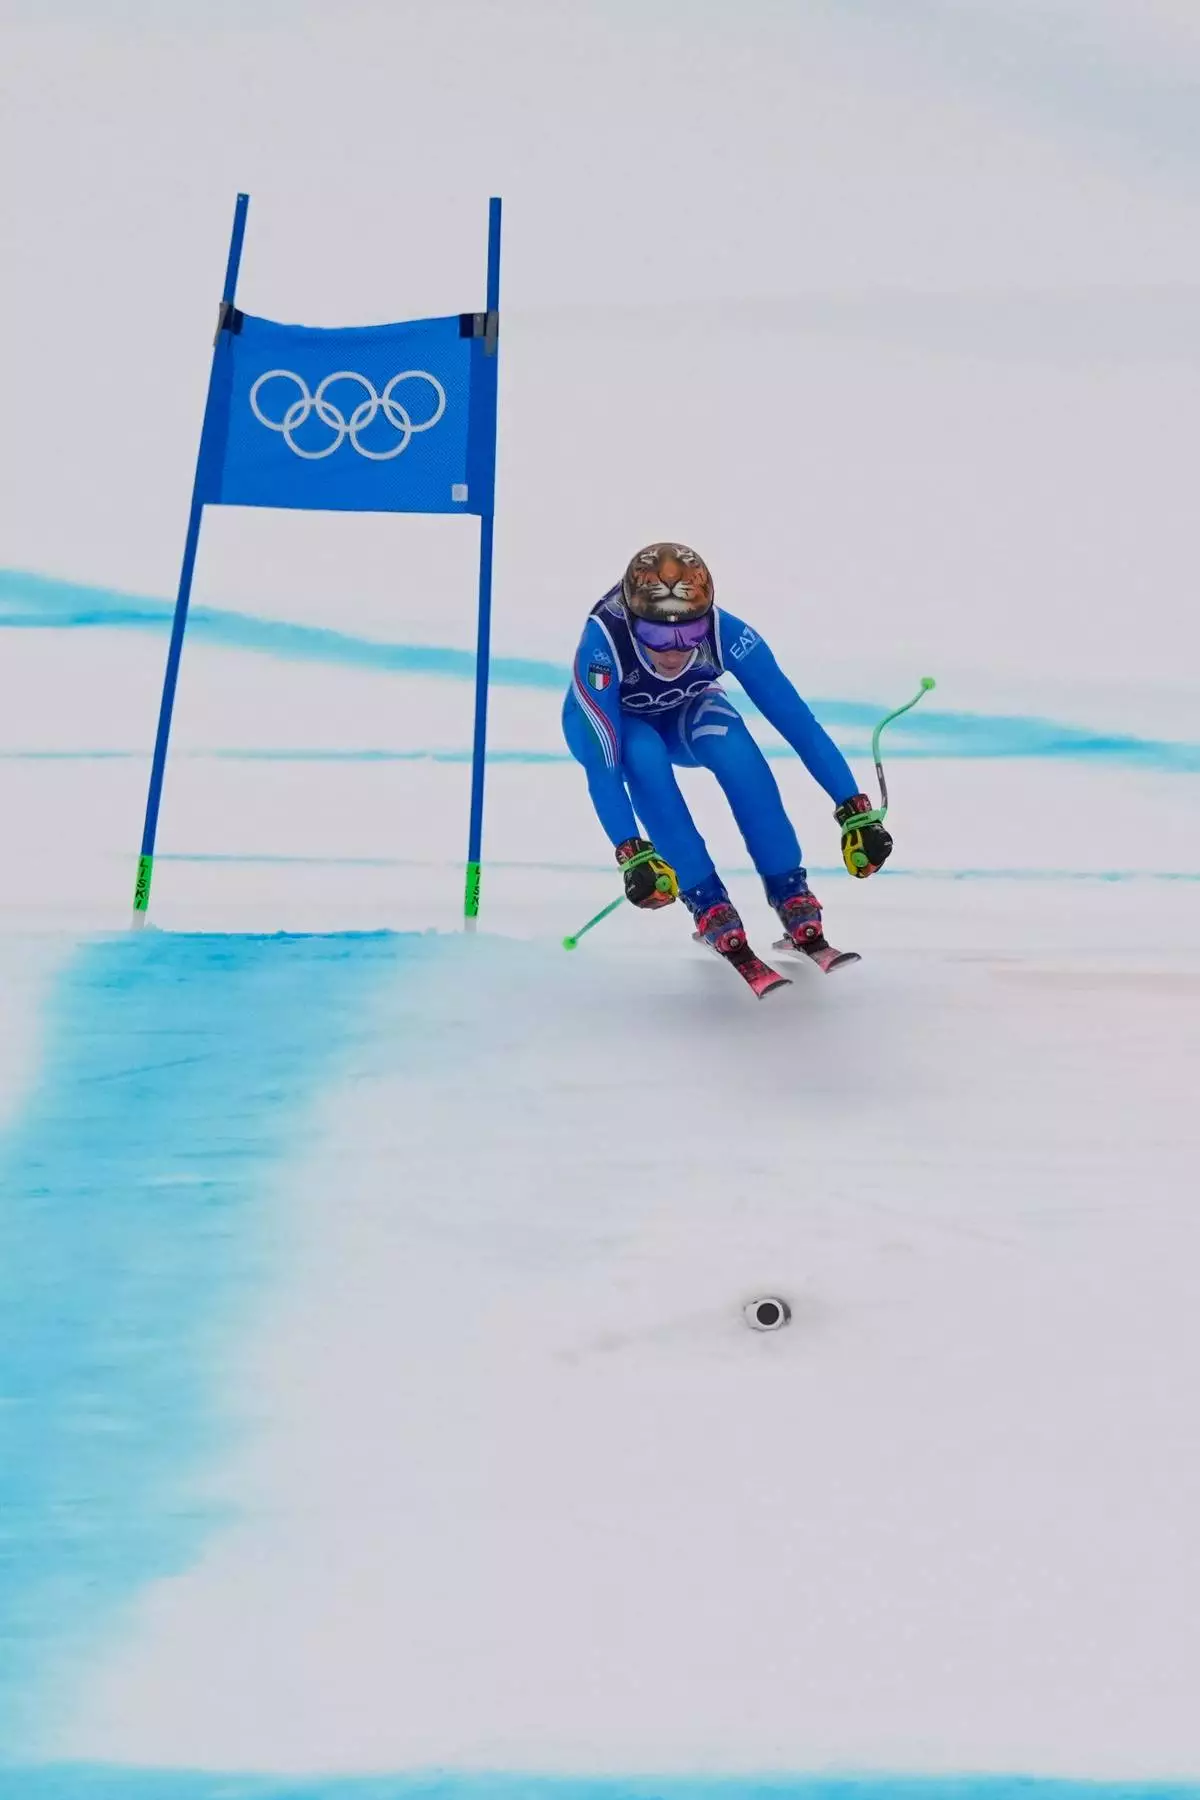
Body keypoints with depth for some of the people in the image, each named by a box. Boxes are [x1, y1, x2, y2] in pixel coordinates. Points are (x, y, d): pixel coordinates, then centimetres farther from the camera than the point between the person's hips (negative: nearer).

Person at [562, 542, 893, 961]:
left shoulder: (726, 634, -33)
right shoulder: (603, 642, -40)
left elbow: (796, 720, -30)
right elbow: (600, 762, -41)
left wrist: (856, 810, -34)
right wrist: (631, 854, -50)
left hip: (683, 714, 1)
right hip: (607, 723, -1)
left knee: (728, 739, -32)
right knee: (644, 755, -35)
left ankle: (789, 891, -22)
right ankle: (707, 903, -24)